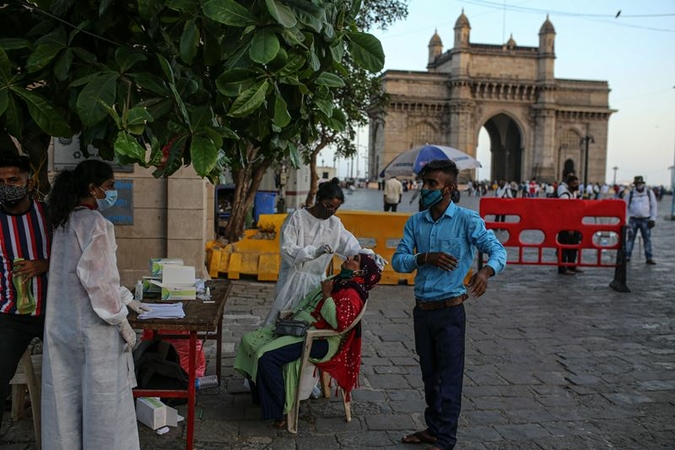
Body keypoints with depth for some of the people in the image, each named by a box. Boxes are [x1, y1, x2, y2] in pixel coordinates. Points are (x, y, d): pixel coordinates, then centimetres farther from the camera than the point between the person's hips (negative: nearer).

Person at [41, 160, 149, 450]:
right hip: (93, 328, -8)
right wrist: (123, 323, -11)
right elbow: (98, 280, -19)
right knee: (102, 401, 3)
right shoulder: (95, 223, -15)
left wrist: (127, 299, 25)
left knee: (65, 400, 16)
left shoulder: (63, 222, 11)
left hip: (61, 326, 8)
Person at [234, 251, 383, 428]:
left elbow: (340, 322, -27)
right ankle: (260, 395, 15)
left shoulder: (352, 293, -12)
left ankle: (279, 411, -15)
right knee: (249, 339, 6)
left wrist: (327, 295, -19)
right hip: (299, 328, 11)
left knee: (267, 355, -28)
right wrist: (291, 314, 13)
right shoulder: (340, 281, 18)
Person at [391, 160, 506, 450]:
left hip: (449, 310, -5)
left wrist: (486, 271, -33)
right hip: (422, 309, 5)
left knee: (450, 377, 1)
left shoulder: (467, 220, -8)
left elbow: (498, 250, -13)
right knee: (429, 375, 18)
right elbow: (398, 261, 1)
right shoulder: (415, 222, 6)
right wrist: (425, 257, -17)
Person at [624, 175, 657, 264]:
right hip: (633, 219, 0)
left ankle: (649, 258, 6)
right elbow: (625, 206, 7)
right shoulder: (630, 194, 2)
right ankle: (627, 256, 6)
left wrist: (653, 218, 0)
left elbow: (654, 206, 6)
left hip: (645, 220, 0)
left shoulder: (649, 193, 4)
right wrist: (626, 218, -1)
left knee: (647, 239, 2)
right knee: (630, 238, 1)